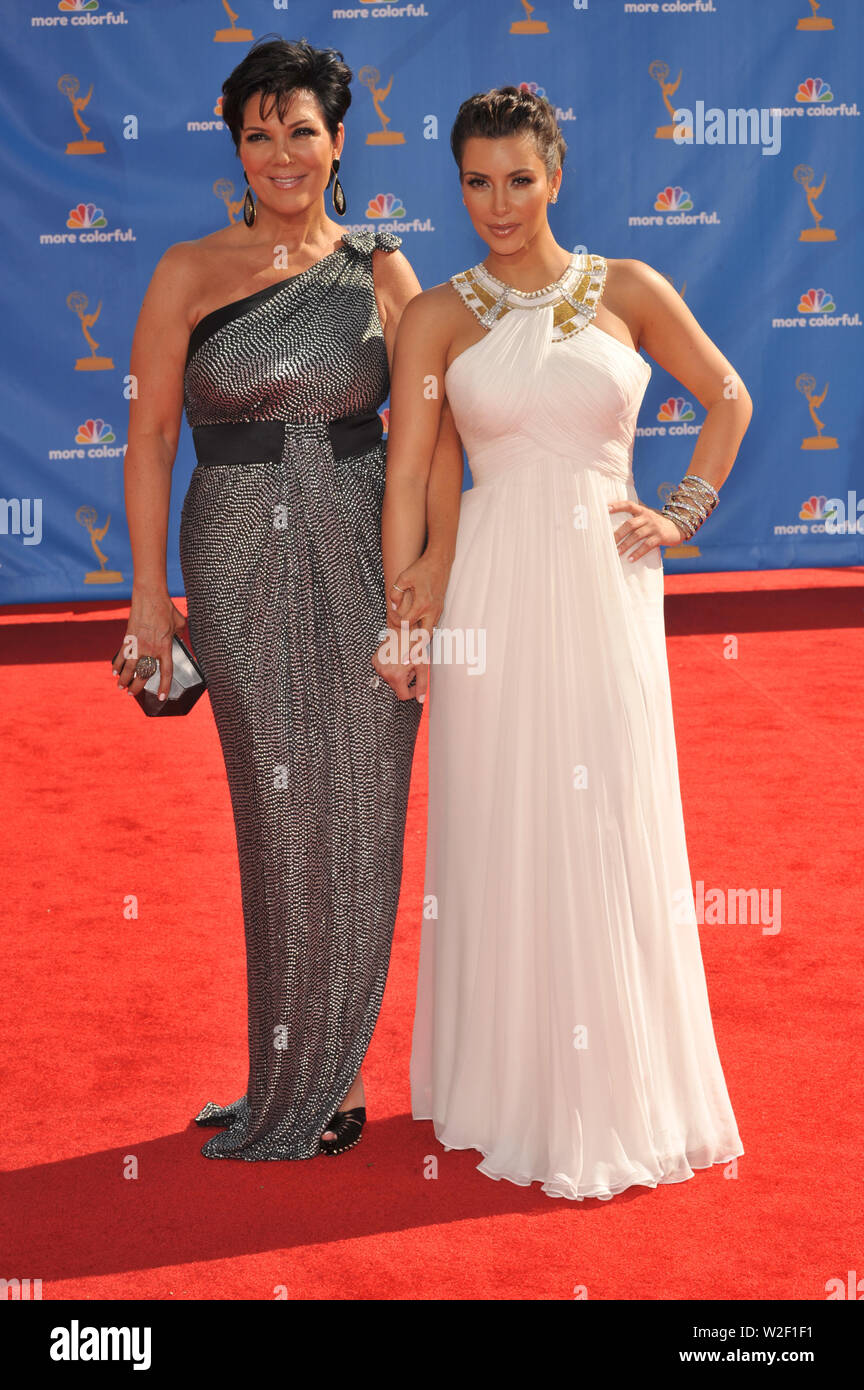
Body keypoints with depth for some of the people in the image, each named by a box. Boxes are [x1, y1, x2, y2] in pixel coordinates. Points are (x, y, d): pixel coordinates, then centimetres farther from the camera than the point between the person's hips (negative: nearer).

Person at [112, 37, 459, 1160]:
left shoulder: (381, 272, 3)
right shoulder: (190, 273, 1)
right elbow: (151, 437, 0)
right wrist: (149, 593, -4)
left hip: (361, 564, 1)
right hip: (242, 570, -1)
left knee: (353, 814, 6)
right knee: (279, 815, 7)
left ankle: (319, 1084, 22)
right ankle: (301, 1079, 22)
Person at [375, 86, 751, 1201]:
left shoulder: (627, 291, 4)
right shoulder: (438, 314, 2)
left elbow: (728, 398, 15)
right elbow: (408, 468, -1)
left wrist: (683, 514, 5)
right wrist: (404, 609, -8)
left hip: (607, 587, 1)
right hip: (494, 587, 0)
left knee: (612, 832, 4)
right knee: (504, 834, 5)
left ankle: (616, 1098, 20)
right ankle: (513, 1089, 22)